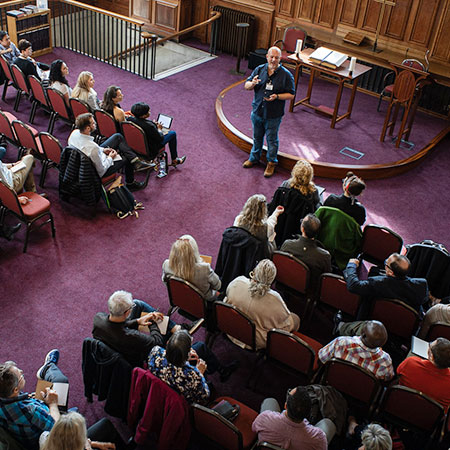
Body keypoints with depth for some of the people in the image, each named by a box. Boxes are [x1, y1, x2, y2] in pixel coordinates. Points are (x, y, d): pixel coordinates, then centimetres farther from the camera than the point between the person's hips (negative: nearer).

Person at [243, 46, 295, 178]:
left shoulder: (286, 75, -11)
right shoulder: (259, 70, -1)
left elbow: (291, 95, -9)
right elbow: (246, 86, 2)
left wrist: (277, 96, -26)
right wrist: (252, 84, -22)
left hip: (273, 115, -3)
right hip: (257, 111, 4)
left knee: (272, 140, 9)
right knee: (257, 137, 21)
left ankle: (271, 163, 28)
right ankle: (254, 158, 42)